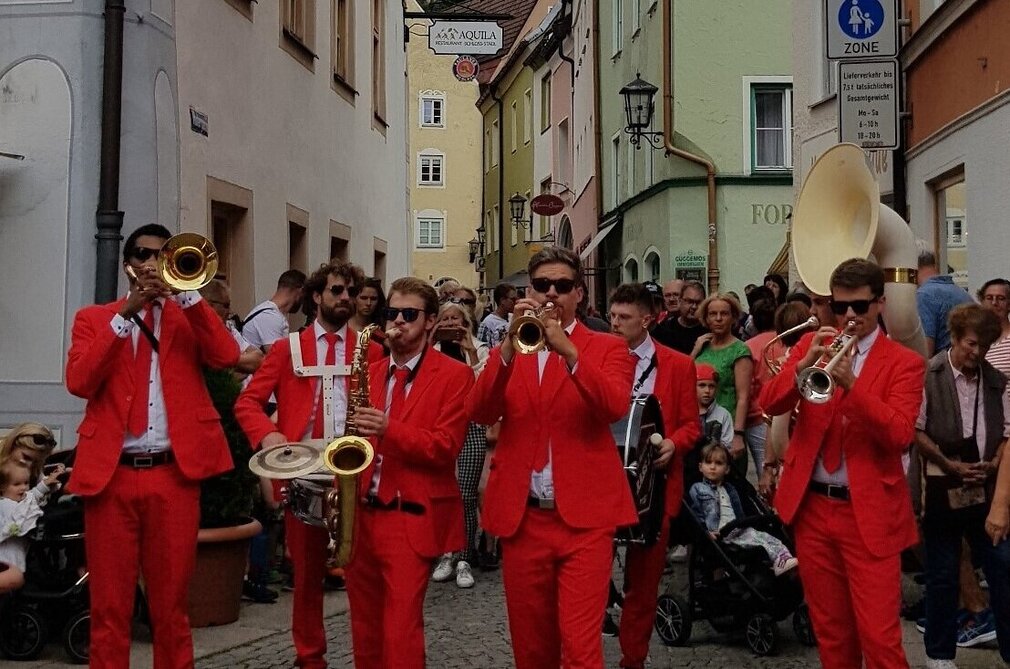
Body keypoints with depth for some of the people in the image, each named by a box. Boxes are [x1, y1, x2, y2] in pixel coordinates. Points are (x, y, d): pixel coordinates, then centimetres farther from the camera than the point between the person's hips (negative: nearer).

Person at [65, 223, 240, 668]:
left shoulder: (188, 316, 14)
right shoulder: (94, 318, 12)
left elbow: (227, 357, -6)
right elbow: (79, 382, -5)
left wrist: (184, 293, -9)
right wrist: (124, 315, -9)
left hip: (174, 473, 0)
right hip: (111, 474, 0)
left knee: (171, 603, 6)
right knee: (109, 606, 2)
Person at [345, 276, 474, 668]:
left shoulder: (454, 375, -4)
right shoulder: (370, 372, 15)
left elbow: (446, 447, -12)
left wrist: (389, 429, -25)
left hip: (410, 519, -6)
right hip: (360, 514, 6)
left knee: (400, 631, -7)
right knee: (364, 628, 13)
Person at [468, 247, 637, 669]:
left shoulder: (607, 348, 4)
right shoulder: (509, 351, 12)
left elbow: (614, 407, -16)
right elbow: (480, 413, -6)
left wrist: (569, 351, -27)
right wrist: (510, 346, -18)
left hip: (584, 517, -3)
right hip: (521, 517, 3)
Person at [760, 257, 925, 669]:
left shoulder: (904, 363, -3)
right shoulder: (812, 344, 8)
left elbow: (900, 434, -17)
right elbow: (769, 404, -2)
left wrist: (850, 383, -28)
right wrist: (804, 365, -20)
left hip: (870, 514, -3)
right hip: (812, 507, 4)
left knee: (879, 636, -5)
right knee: (830, 631, 14)